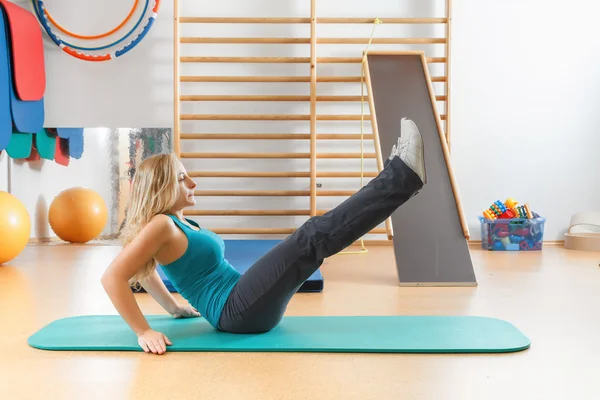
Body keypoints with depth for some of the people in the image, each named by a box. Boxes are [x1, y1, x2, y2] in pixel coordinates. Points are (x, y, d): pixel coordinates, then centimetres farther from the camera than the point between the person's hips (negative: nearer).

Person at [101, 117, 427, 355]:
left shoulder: (179, 223, 16)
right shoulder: (161, 226, -11)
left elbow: (146, 271, 30)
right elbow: (113, 277, -20)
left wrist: (174, 308, 26)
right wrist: (144, 332, -23)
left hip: (244, 306, 10)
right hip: (238, 311, -10)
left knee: (316, 237, 7)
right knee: (314, 237, -18)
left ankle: (399, 175, 4)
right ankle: (402, 176, -17)